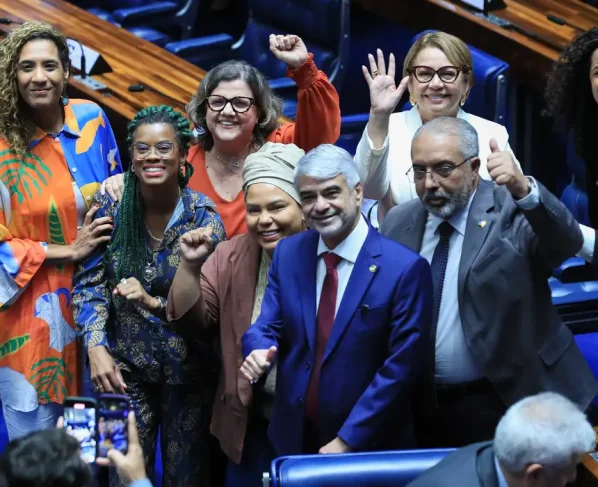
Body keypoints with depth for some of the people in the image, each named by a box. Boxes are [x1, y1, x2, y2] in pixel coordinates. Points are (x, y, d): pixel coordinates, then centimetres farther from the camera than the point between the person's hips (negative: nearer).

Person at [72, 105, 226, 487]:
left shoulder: (203, 217, -11)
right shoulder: (111, 207, -7)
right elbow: (89, 284, -4)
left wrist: (155, 303, -24)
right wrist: (97, 348, -17)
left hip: (189, 368, -1)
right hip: (125, 367, 1)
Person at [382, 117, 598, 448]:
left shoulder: (512, 210, -9)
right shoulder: (399, 224, 5)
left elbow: (567, 242, -28)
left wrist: (523, 189, -45)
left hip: (507, 403, -4)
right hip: (422, 407, 4)